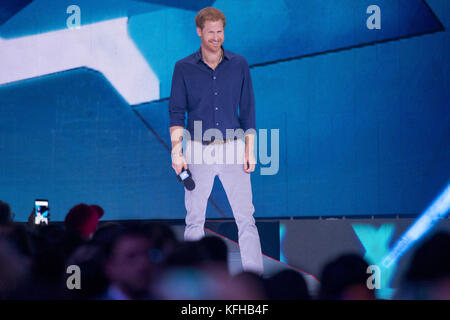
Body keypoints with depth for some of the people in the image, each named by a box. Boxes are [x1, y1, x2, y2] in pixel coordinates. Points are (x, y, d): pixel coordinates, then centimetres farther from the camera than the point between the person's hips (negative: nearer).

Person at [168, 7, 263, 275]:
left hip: (232, 150, 0)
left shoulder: (239, 65, 6)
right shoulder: (184, 68, 3)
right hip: (199, 151, 0)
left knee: (246, 217, -4)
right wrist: (177, 151, -10)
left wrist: (250, 150, 1)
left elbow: (248, 110, 8)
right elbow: (177, 112, 2)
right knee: (195, 220, 3)